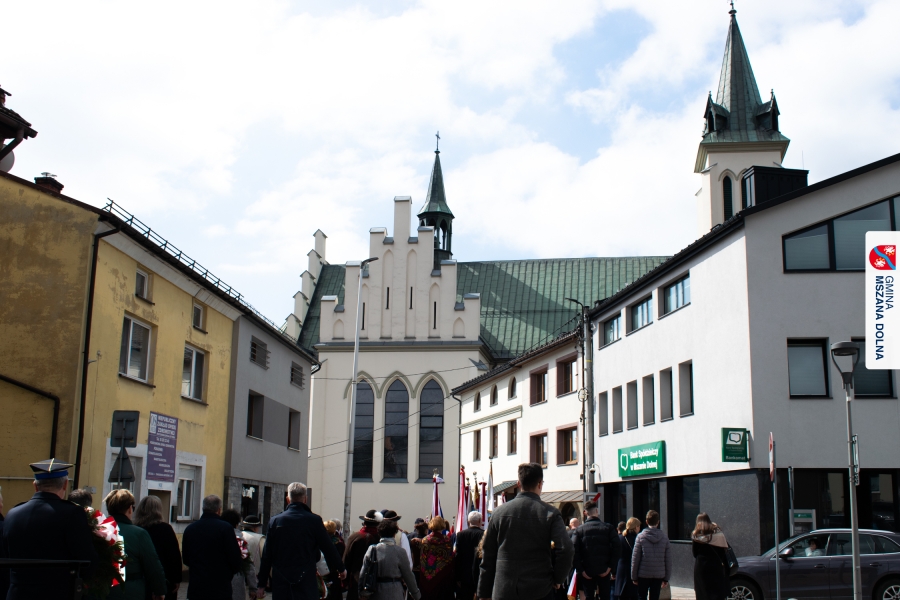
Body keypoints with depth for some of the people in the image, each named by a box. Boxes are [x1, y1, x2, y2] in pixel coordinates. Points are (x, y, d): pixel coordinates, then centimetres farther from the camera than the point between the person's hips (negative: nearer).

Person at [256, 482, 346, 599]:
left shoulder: (275, 521, 1)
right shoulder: (314, 520, -5)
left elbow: (267, 555, 4)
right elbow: (328, 548, 2)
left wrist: (261, 584, 11)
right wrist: (341, 568, 18)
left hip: (281, 584, 2)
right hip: (306, 583, -2)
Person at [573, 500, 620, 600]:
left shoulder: (579, 530, -1)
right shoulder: (608, 528, -1)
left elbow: (574, 551, -9)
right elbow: (617, 548, -9)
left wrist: (581, 570, -6)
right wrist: (610, 567, -6)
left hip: (587, 572, 0)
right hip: (604, 571, 0)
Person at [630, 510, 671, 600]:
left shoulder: (640, 536, -5)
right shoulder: (664, 537, 0)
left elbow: (635, 558, -4)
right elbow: (668, 560, 2)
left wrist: (634, 577, 4)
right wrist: (666, 578, 9)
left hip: (643, 574, -2)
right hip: (659, 575, 2)